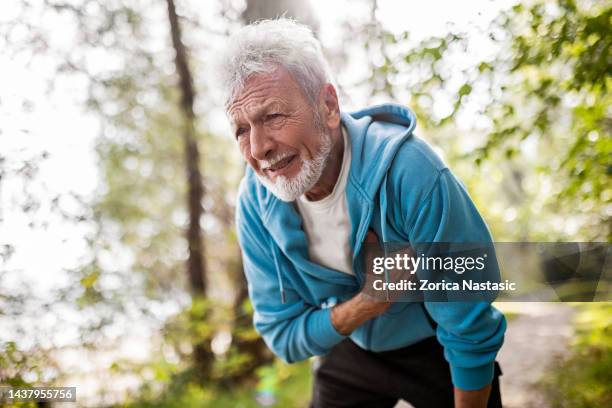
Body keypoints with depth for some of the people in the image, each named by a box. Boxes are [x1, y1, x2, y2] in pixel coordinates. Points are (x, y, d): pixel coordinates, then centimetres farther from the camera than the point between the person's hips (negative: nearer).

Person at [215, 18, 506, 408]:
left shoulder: (410, 172, -34)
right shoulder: (255, 201, -20)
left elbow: (471, 334, -25)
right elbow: (283, 337, -14)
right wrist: (370, 301, -30)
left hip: (434, 350, -3)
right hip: (349, 354, 3)